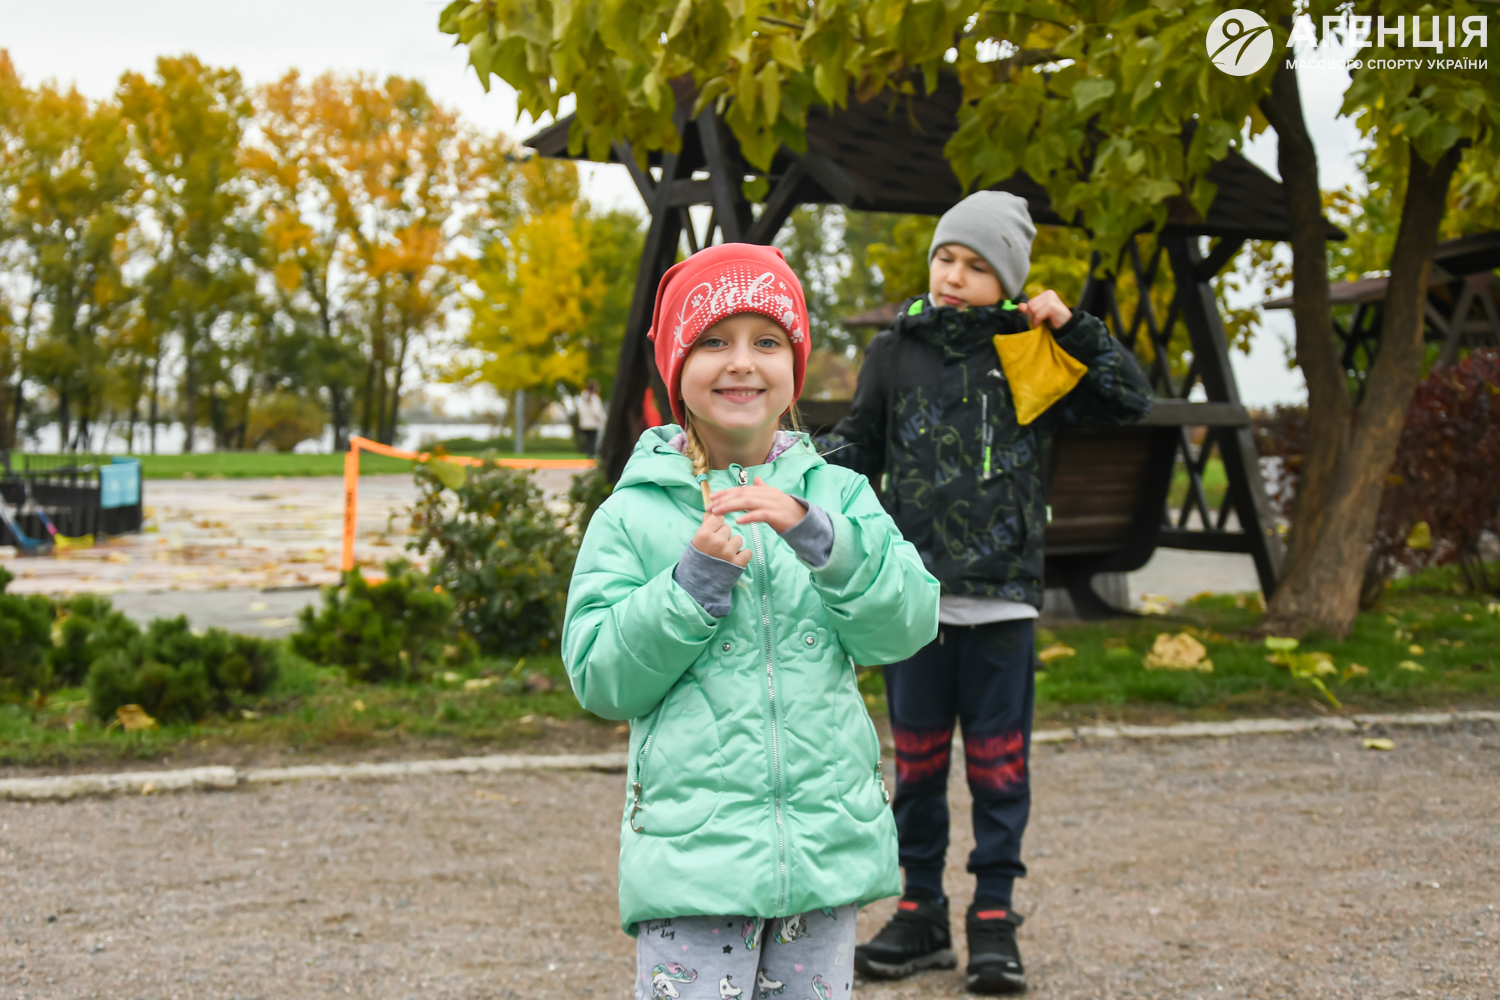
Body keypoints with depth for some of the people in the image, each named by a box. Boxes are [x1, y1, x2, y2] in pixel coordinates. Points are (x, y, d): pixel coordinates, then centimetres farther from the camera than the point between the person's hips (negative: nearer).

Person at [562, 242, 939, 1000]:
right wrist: (695, 579, -15)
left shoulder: (837, 494, 6)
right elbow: (600, 680, -4)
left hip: (827, 845, 3)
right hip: (691, 847, -2)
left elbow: (907, 625, -5)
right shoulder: (633, 516, 0)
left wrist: (815, 534, -18)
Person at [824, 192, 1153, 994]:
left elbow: (1131, 400, 5)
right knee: (917, 761, 11)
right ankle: (922, 913, 23)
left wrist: (1073, 327, -6)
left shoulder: (1031, 357, 2)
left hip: (1001, 597, -1)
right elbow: (860, 443, 13)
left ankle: (994, 919, 17)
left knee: (998, 764, 5)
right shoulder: (895, 352, 6)